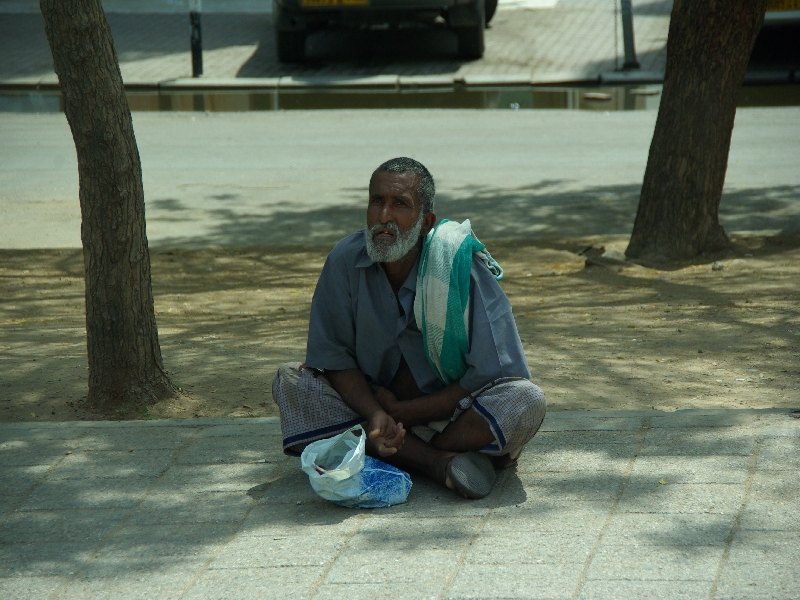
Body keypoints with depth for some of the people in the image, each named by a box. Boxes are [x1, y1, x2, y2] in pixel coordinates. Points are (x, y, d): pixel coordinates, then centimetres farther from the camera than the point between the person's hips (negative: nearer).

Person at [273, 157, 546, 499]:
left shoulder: (461, 266, -18)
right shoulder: (345, 262, -10)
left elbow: (490, 375, -18)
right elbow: (333, 357, -6)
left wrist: (401, 412, -19)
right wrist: (376, 415, -25)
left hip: (452, 412, -3)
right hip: (371, 402, 4)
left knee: (527, 401, -30)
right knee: (289, 381, -19)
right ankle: (439, 461, -27)